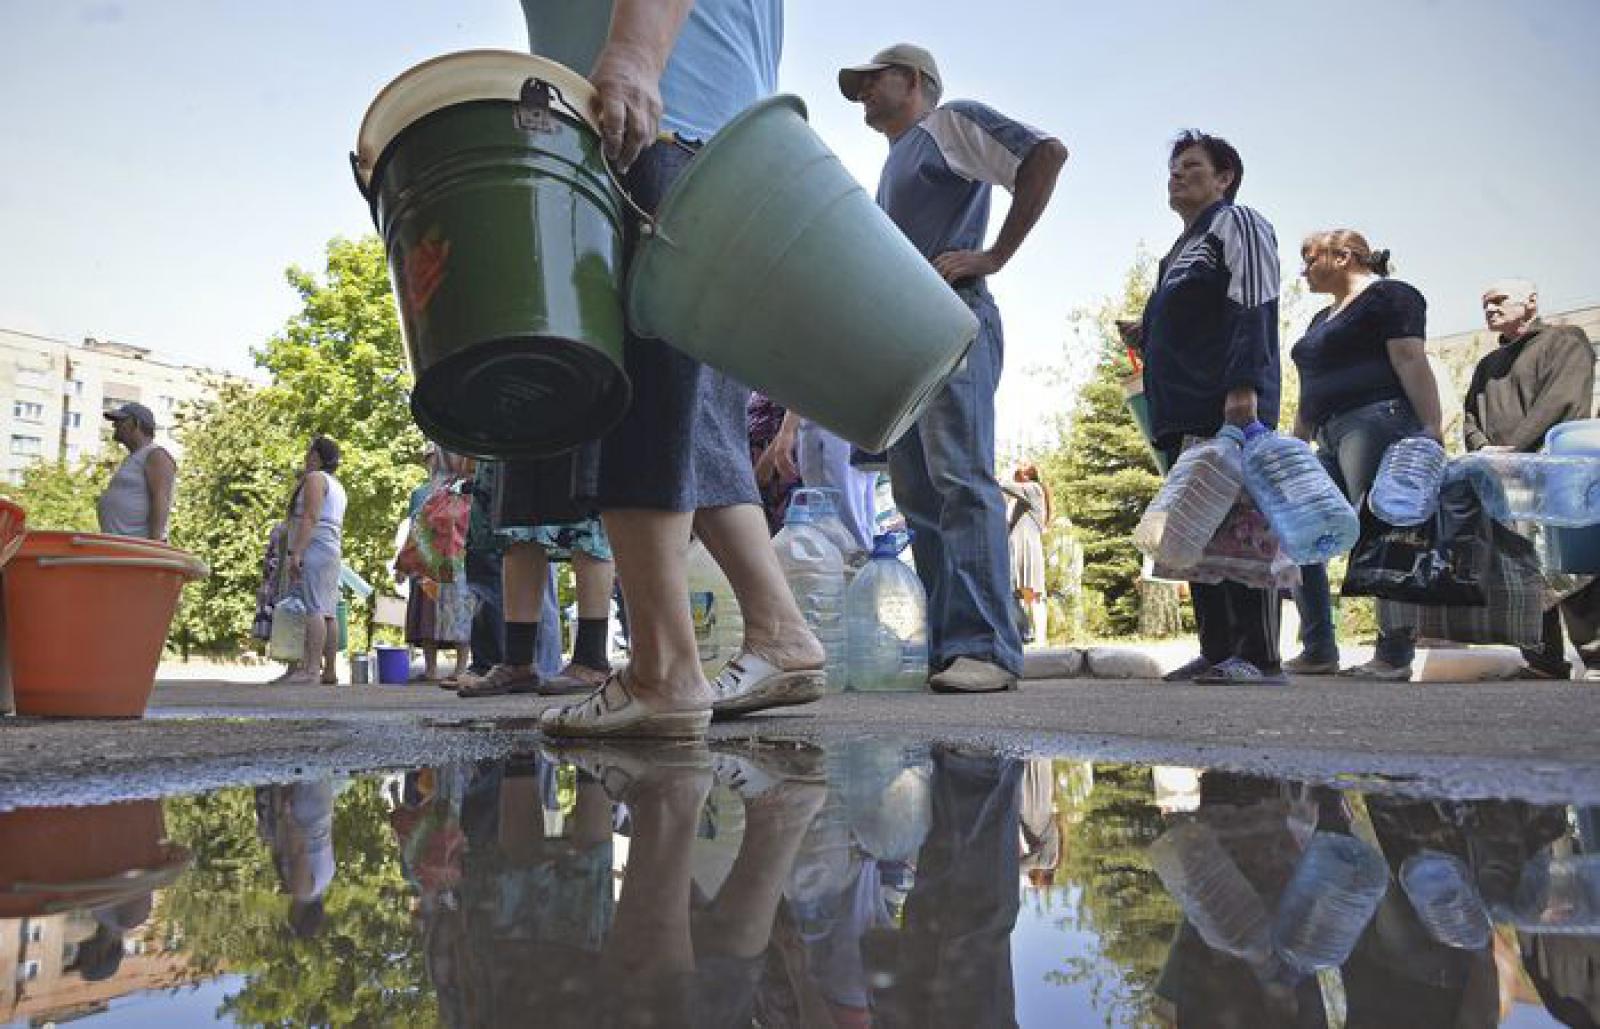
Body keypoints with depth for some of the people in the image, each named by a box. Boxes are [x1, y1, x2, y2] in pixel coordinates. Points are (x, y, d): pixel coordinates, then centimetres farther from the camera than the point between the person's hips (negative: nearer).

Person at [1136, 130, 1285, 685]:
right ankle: (1217, 652, 9)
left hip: (1230, 409, -9)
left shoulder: (1236, 223, 3)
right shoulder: (1181, 250, 29)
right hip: (1186, 414, 9)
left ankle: (1259, 657, -10)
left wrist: (1243, 385, -23)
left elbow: (1253, 308, -12)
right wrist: (1148, 339, 16)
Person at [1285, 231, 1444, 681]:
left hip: (1375, 421, -9)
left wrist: (1432, 429, -18)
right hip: (1332, 441, 9)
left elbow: (1411, 362, -10)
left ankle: (1396, 656, -7)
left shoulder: (1387, 295, 2)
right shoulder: (1322, 319, 27)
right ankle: (1319, 652, 6)